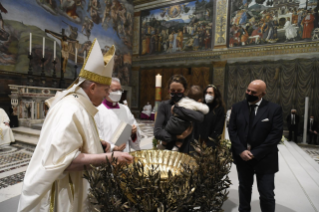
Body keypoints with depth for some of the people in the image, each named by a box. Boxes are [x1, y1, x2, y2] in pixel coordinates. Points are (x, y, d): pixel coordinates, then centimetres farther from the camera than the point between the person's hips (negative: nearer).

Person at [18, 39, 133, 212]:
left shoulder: (75, 105, 3)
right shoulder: (71, 111, -26)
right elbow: (62, 158, -30)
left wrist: (95, 143, 1)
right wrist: (108, 157, -31)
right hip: (60, 192, -9)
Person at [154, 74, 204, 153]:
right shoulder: (164, 105, -4)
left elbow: (200, 117, -26)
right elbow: (157, 132, -11)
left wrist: (177, 109, -20)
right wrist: (177, 136, -21)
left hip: (187, 150, 0)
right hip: (168, 149, 0)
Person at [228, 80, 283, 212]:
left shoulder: (274, 109, -6)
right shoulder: (237, 107, 1)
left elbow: (276, 134, -12)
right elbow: (232, 130, -1)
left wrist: (255, 153, -16)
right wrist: (241, 151, -13)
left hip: (264, 158, -2)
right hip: (242, 156, 3)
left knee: (267, 194, 5)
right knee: (244, 188, 19)